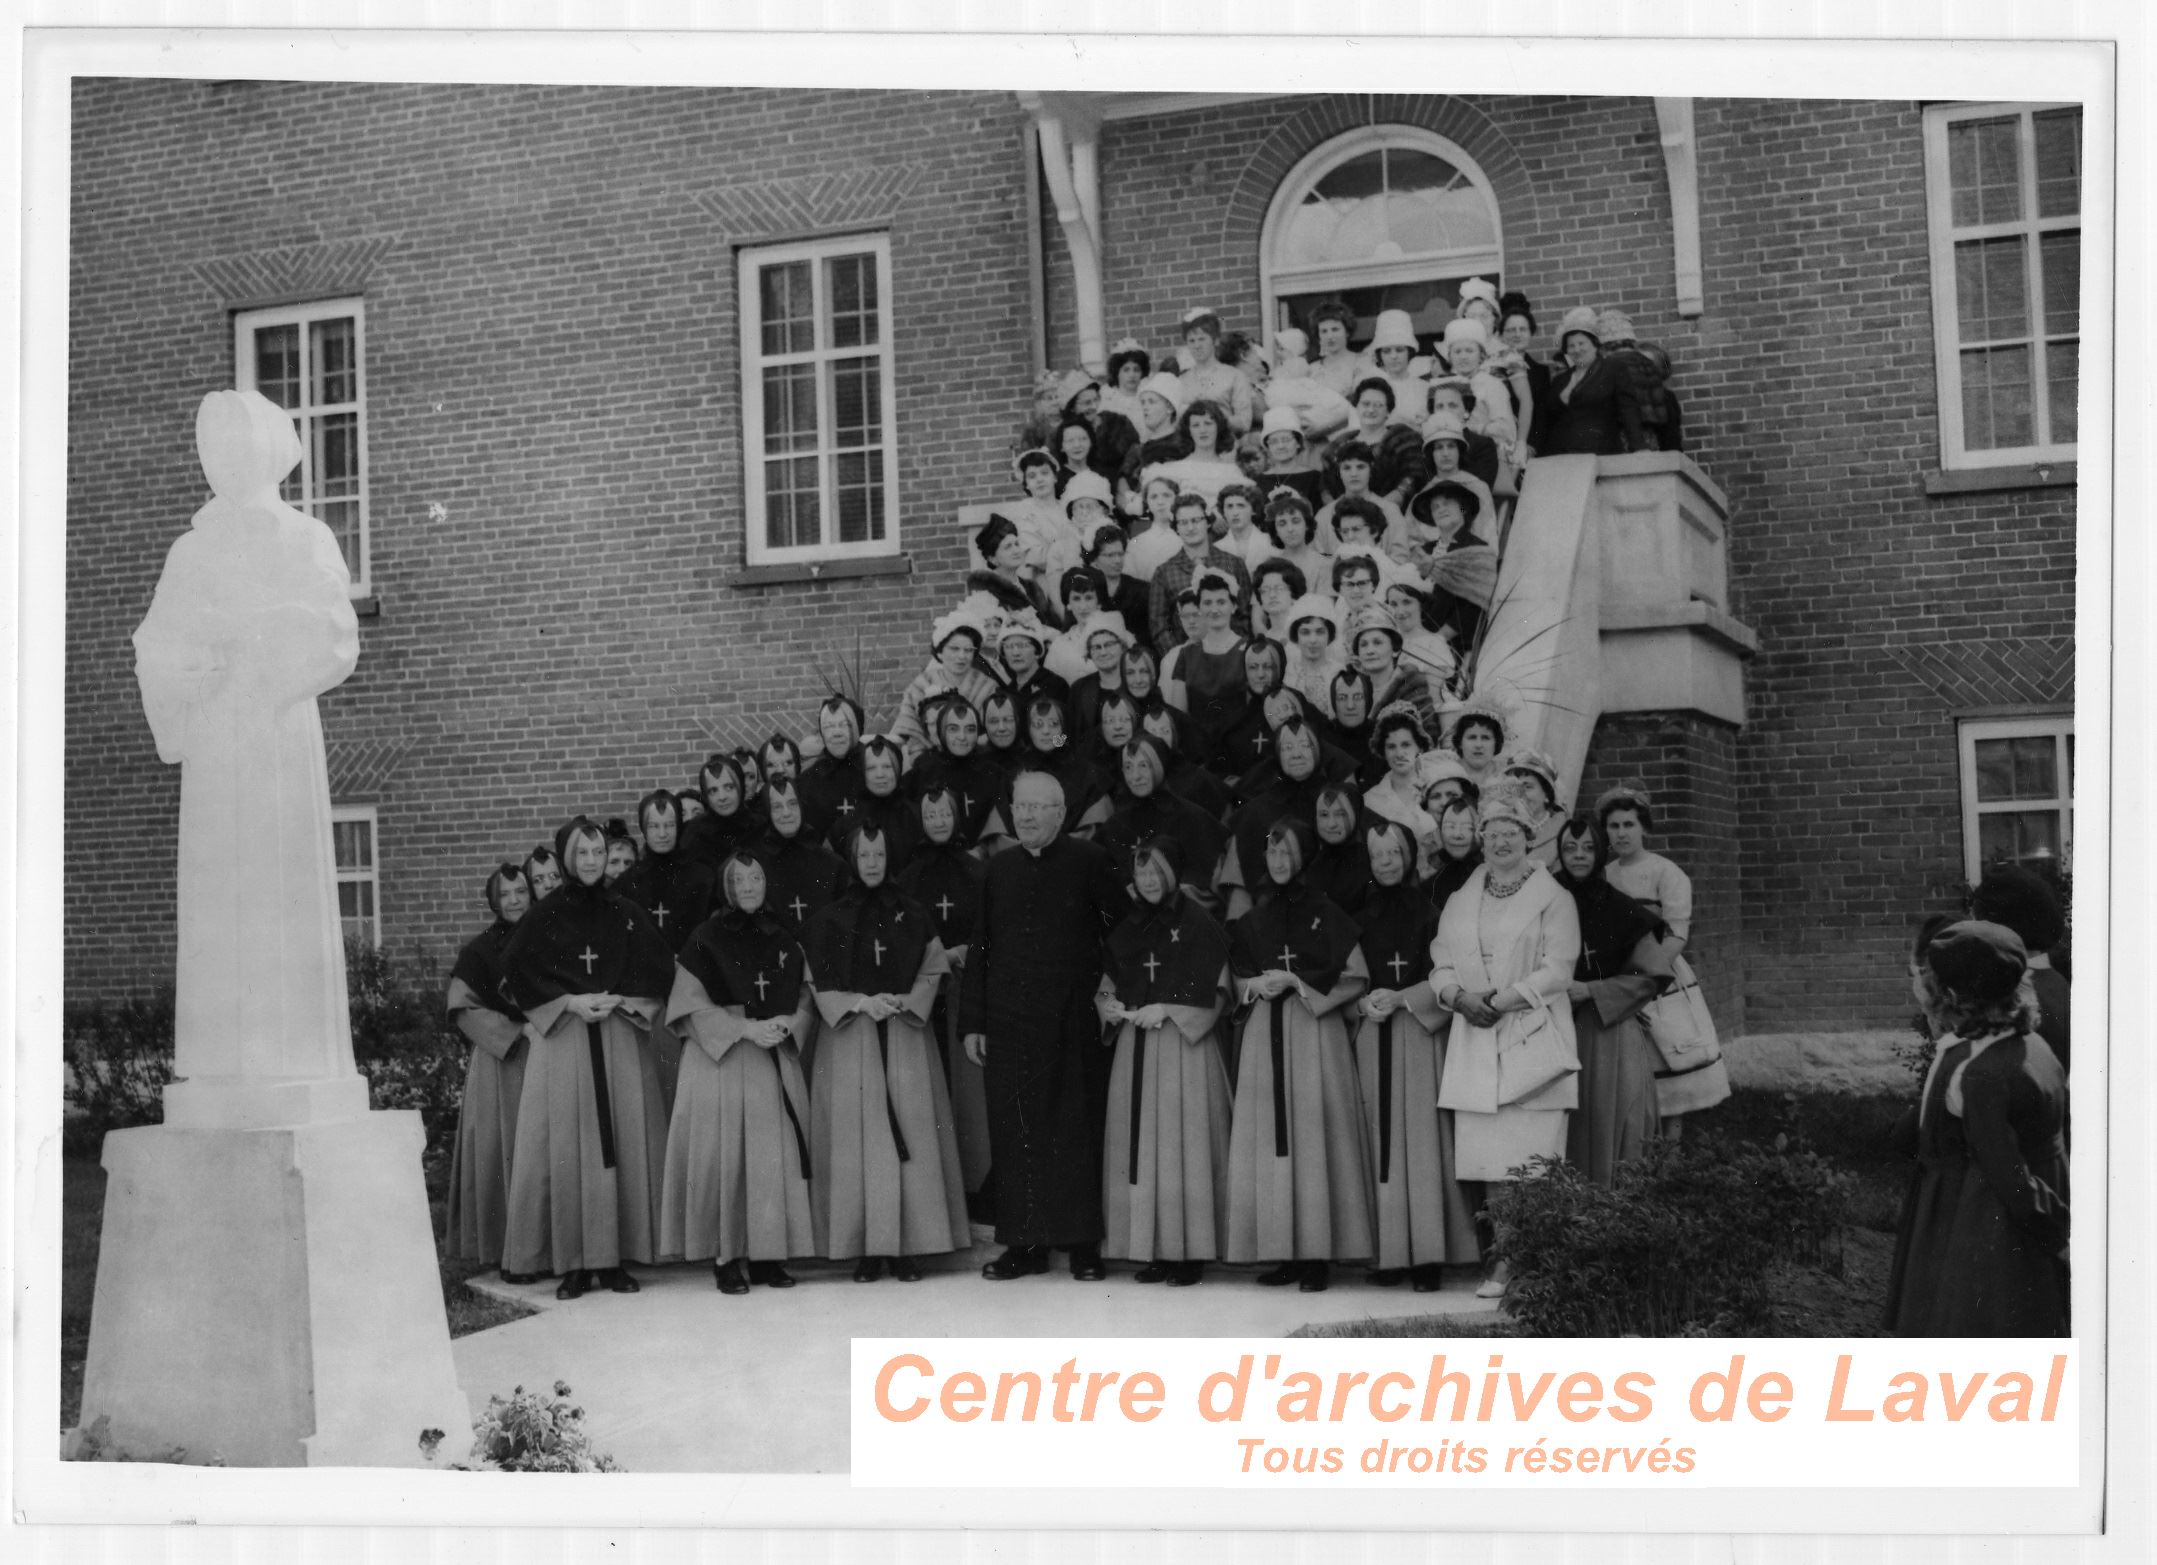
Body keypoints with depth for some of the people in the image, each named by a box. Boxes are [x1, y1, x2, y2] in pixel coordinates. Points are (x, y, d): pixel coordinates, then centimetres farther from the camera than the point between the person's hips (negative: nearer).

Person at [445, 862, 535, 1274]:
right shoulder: (480, 949, 0)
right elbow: (464, 1008, -5)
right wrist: (518, 1032, -12)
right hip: (500, 1062, -3)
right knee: (505, 1152, -5)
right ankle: (506, 1252, -2)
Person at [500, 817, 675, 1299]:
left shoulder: (628, 914, 10)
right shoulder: (545, 916, 4)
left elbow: (659, 968, 7)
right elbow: (514, 971, -1)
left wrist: (617, 1000, -7)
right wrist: (570, 1002, -10)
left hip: (621, 1038, 2)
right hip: (560, 1041, -2)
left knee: (621, 1145, -2)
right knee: (566, 1148, -6)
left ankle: (615, 1257, 3)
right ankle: (572, 1263, -3)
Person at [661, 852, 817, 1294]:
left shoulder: (783, 939, 12)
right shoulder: (707, 938, -1)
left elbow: (805, 997, 15)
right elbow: (692, 1005, -5)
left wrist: (789, 1023, -6)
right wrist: (746, 1028, -14)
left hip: (778, 1061, 4)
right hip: (720, 1061, -4)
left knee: (777, 1155, 1)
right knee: (726, 1155, -6)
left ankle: (769, 1254, 7)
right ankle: (727, 1257, -1)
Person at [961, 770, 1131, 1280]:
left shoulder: (1088, 863, 1)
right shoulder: (999, 870, 12)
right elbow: (980, 949, 12)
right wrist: (972, 1022, 8)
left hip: (1072, 1024, -3)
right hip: (1007, 1023, 3)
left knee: (1075, 1130, -1)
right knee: (1014, 1133, 2)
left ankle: (1082, 1244, 6)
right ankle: (1025, 1244, 9)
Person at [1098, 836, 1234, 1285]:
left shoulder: (1198, 924, -3)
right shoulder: (1126, 927, 13)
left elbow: (1211, 993, -6)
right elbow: (1107, 982, 19)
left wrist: (1165, 1009, -14)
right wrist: (1108, 1004, -1)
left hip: (1183, 1046, -5)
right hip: (1134, 1044, 5)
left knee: (1181, 1143, -6)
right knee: (1138, 1144, 3)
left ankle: (1188, 1252, -2)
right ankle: (1150, 1247, 8)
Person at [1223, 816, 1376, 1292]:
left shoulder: (1325, 915, 3)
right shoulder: (1251, 922, 15)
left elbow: (1357, 980, -1)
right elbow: (1241, 989, 15)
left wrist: (1300, 986, -10)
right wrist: (1265, 985, -6)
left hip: (1315, 1035, -4)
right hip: (1264, 1038, 4)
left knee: (1313, 1137, -8)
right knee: (1269, 1140, -1)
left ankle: (1317, 1254, -7)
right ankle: (1284, 1252, 1)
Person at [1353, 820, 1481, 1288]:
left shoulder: (1429, 913, 3)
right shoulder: (1360, 918, 14)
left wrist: (1398, 998, -12)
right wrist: (1363, 1004, -5)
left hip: (1420, 1034, -3)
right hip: (1373, 1038, 3)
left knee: (1422, 1138, -8)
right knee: (1382, 1140, -1)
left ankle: (1428, 1255, -8)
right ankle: (1390, 1254, 1)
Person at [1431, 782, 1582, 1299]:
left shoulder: (1552, 898, 3)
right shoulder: (1460, 903, 18)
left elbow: (1558, 971, -5)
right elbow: (1440, 968, 14)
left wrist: (1502, 999, -13)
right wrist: (1460, 996, -7)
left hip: (1533, 1039, -4)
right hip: (1475, 1044, 4)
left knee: (1531, 1159, -10)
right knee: (1489, 1159, -2)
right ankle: (1506, 1263, 1)